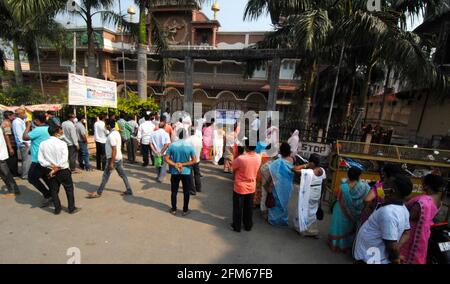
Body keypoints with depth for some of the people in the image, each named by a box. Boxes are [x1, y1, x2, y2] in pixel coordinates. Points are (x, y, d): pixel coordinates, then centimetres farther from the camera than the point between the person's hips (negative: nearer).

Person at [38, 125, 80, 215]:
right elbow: (64, 159, -22)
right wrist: (57, 168, -14)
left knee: (54, 190, 16)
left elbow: (40, 159, -4)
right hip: (63, 171, -4)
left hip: (50, 171, 4)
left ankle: (57, 209, 26)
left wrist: (51, 166, -7)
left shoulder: (43, 144, -3)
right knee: (69, 189, 10)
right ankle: (72, 208, 17)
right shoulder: (62, 143, -16)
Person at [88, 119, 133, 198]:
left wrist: (111, 163, -21)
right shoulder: (117, 133, 10)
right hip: (119, 158, 9)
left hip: (113, 159, -9)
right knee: (123, 175, 12)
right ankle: (129, 190, 16)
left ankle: (99, 193, 19)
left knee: (105, 176, 5)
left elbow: (114, 150, -23)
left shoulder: (111, 135, -19)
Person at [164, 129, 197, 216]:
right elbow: (194, 161, -9)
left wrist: (175, 165, -9)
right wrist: (183, 164, -9)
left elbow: (166, 159, -7)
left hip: (175, 172, 1)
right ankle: (185, 210, 24)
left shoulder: (172, 145, -9)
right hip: (186, 172, -1)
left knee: (174, 191, 16)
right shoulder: (190, 146, -11)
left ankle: (174, 209, 29)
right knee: (186, 192, 13)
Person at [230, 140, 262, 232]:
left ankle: (236, 226, 31)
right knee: (249, 208, 21)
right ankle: (248, 226, 37)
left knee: (238, 208, 15)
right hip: (251, 187, 4)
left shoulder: (240, 158, -27)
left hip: (240, 188, -4)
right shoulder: (258, 158, -11)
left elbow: (233, 169, -10)